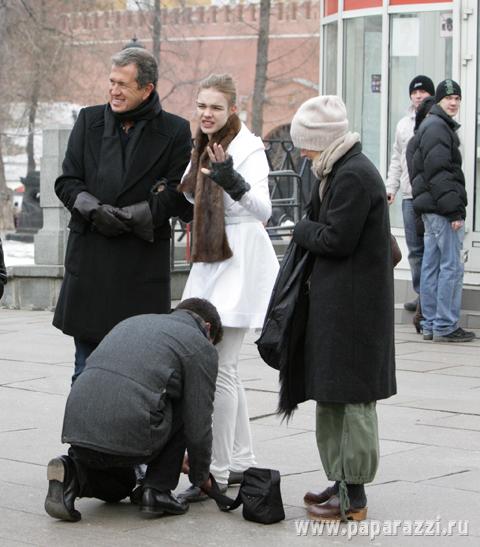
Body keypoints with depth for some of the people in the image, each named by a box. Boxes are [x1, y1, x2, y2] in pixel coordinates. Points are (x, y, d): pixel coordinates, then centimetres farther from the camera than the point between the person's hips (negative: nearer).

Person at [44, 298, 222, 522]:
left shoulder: (132, 322, 30)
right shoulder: (201, 346, 9)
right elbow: (198, 427, 7)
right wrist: (200, 477, 26)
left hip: (77, 427, 7)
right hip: (128, 435, -6)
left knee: (119, 487, 34)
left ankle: (72, 473, 4)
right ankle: (157, 491, 13)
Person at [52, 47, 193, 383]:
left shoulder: (175, 132, -1)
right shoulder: (90, 120, 9)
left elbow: (180, 197, -5)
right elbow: (67, 182, 8)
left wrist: (129, 216, -14)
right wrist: (94, 210, -11)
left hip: (143, 260, -3)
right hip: (89, 259, 3)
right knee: (87, 369, 8)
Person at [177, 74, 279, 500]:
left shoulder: (248, 149, -12)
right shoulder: (203, 149, 13)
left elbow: (263, 210, -25)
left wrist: (233, 182, -40)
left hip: (239, 265, -9)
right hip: (209, 265, 9)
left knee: (220, 367, -10)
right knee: (223, 367, 14)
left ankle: (217, 472, -5)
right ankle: (242, 462, 24)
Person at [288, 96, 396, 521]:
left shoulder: (353, 176, -17)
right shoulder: (342, 171, 15)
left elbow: (336, 239, -19)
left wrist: (303, 230, -3)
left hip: (352, 306, -11)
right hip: (336, 302, 11)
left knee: (352, 397, -5)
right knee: (333, 396, 15)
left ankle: (353, 496, 1)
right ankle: (341, 481, 23)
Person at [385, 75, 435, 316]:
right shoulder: (403, 125, 17)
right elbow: (396, 159, 22)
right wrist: (391, 187, 14)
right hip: (410, 195, 5)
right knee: (415, 249, 7)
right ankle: (422, 294, 14)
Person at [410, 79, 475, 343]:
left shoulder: (430, 126, 20)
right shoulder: (438, 128, -13)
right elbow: (438, 173, -20)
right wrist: (454, 211, -21)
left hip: (431, 209, 11)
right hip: (443, 208, -11)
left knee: (431, 266, 11)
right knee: (452, 266, -8)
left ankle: (430, 324, 15)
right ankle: (445, 326, -7)